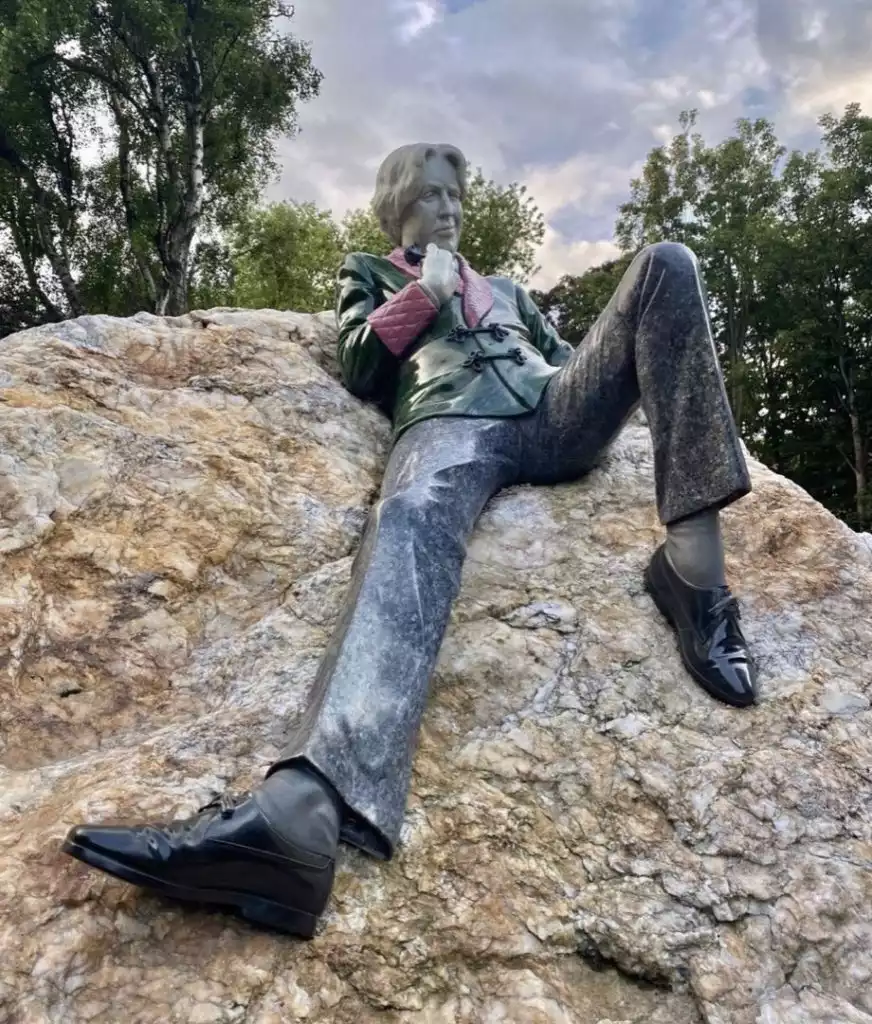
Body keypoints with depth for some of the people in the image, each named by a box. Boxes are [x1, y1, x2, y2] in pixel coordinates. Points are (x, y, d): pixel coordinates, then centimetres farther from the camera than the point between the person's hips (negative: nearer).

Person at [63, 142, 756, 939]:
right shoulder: (370, 273, 34)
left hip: (552, 417, 4)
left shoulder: (505, 288, 43)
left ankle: (693, 563, -32)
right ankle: (300, 808, -67)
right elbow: (360, 369, 15)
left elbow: (567, 358, 34)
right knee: (408, 524, -40)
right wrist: (426, 291, 13)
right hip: (451, 421, -4)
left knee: (668, 265, -16)